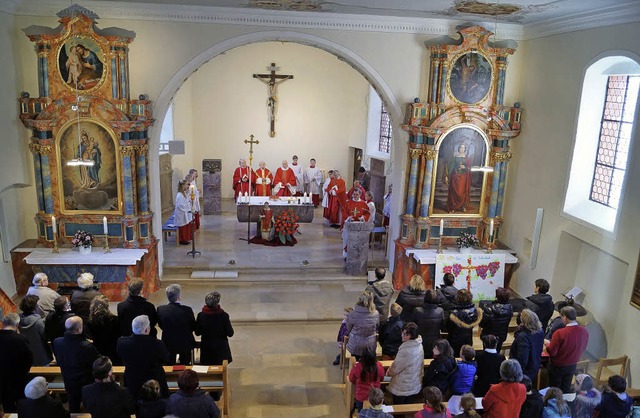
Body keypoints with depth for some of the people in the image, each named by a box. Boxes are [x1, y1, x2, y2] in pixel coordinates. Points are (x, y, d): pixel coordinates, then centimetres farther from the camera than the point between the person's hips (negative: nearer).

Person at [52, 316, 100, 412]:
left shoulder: (57, 342, -20)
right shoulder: (87, 346, -37)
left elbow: (59, 361, -1)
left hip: (69, 382, 5)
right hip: (86, 383, -4)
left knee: (74, 409, 27)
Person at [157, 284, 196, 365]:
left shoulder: (161, 309, -18)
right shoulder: (187, 310, -24)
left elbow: (161, 326, -3)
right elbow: (193, 327, -10)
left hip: (168, 343, 2)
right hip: (185, 343, -2)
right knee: (185, 366, 17)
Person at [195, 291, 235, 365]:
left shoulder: (201, 315, -11)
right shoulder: (224, 315, -17)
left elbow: (197, 333, 0)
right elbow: (230, 334, -9)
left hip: (206, 350, 2)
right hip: (221, 349, -2)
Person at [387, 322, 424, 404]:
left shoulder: (406, 350, -32)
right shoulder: (419, 346, -4)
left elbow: (396, 367, -19)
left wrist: (389, 372, 0)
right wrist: (392, 366, 9)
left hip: (402, 388, -8)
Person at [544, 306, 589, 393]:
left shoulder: (559, 333, -30)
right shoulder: (585, 331, -14)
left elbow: (552, 352, -20)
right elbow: (582, 349, 3)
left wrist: (547, 343, -1)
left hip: (557, 366, -5)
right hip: (572, 366, 5)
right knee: (566, 390, 23)